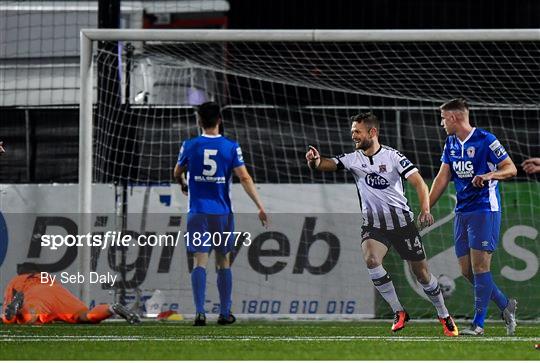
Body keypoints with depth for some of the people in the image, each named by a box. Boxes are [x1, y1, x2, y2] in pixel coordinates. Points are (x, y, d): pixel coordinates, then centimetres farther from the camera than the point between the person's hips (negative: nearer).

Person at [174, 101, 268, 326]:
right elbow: (244, 178, -7)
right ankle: (224, 313, 15)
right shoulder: (231, 147, -2)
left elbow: (177, 173, 15)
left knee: (200, 261, -4)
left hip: (198, 213, -1)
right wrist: (260, 207, -5)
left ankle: (200, 312, -17)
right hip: (222, 213, 1)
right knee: (223, 262, 11)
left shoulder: (190, 146, 0)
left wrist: (183, 185, 38)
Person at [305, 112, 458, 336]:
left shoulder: (392, 156, -9)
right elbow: (329, 164, -15)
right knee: (371, 260, -26)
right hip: (373, 223, 2)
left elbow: (418, 182, -10)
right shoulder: (353, 159, -1)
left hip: (401, 221, -2)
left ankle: (444, 316, 25)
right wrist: (315, 161, -39)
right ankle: (399, 313, -13)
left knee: (422, 273, 3)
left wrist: (425, 210, -24)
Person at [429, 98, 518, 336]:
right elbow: (442, 178, 15)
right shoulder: (451, 144, 13)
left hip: (484, 210, -8)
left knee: (479, 266, -10)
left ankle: (478, 324, -8)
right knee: (467, 270, 5)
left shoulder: (485, 140, -9)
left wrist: (489, 175, -27)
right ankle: (506, 306, 20)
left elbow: (511, 168, -8)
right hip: (462, 213, 8)